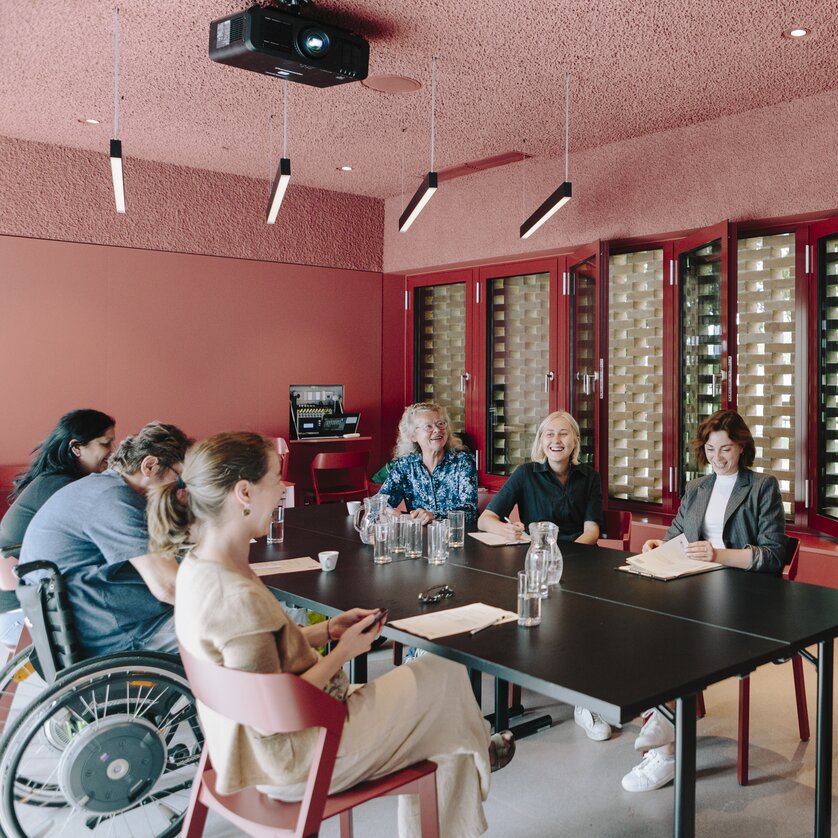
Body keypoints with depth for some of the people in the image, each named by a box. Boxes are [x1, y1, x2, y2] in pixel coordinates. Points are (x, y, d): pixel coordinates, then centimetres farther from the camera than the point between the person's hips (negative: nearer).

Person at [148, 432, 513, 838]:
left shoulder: (198, 566, -3)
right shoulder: (237, 598, -34)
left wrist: (327, 629, 1)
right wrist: (342, 652, -17)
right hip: (290, 763, -9)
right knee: (444, 677, 4)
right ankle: (475, 754, 38)